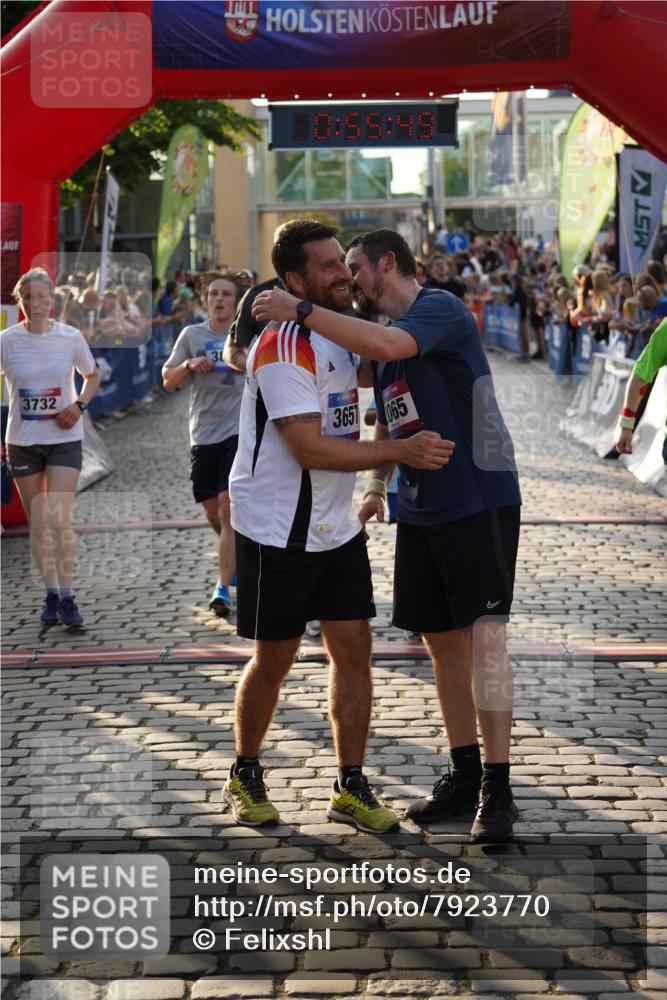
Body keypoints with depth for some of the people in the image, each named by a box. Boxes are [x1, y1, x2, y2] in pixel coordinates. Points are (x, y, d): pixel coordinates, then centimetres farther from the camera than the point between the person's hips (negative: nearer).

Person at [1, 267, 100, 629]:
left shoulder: (71, 337, -6)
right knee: (38, 524, 8)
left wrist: (80, 405, -9)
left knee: (58, 520, -12)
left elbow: (92, 375, 11)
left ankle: (67, 598, -3)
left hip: (64, 439, -1)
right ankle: (51, 594, 21)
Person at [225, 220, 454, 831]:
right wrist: (403, 452, -25)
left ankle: (350, 788, 14)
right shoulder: (283, 347, -20)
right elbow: (311, 450, -25)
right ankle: (245, 776, 25)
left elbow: (370, 372, 33)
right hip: (277, 530, -7)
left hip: (337, 527, 7)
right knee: (274, 659, 5)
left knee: (353, 648, 4)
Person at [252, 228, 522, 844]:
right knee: (443, 644, 10)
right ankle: (465, 775, 20)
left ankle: (497, 790, -9)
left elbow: (384, 345, -32)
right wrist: (378, 484, 18)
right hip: (421, 510, 9)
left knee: (485, 636, -12)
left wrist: (300, 310, -27)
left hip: (480, 499, -9)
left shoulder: (441, 309, -11)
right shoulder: (380, 335, 16)